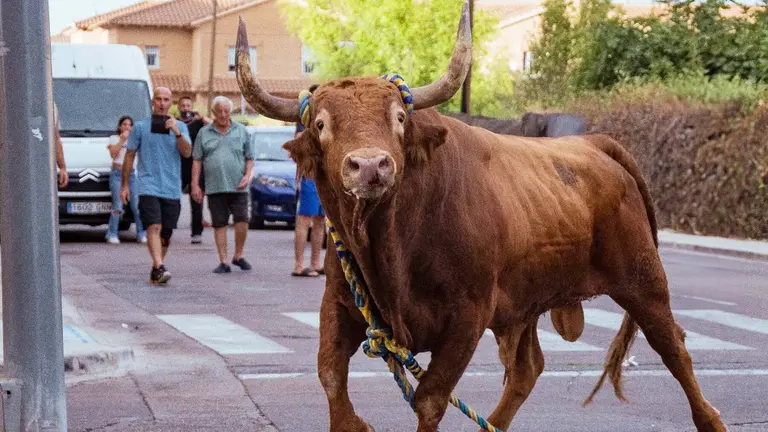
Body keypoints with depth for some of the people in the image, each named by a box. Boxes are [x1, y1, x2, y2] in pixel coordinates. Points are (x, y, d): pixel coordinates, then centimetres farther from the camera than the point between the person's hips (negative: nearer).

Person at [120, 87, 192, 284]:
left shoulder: (180, 127, 11)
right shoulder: (140, 126, 7)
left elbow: (187, 153, -2)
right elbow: (129, 156, 11)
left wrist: (177, 133, -17)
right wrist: (125, 185, 9)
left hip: (172, 189, 3)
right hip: (148, 185, -3)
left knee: (166, 233, 6)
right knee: (154, 227, -19)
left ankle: (156, 269, 19)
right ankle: (159, 268, -29)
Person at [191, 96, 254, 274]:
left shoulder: (241, 131, 10)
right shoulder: (204, 133, 9)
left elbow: (249, 158, 13)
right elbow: (197, 160, 8)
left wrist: (247, 175, -4)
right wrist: (195, 184, 1)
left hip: (238, 187, 0)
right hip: (215, 188, 0)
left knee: (242, 220, -10)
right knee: (219, 224, 1)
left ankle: (238, 256, 9)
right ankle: (223, 262, 7)